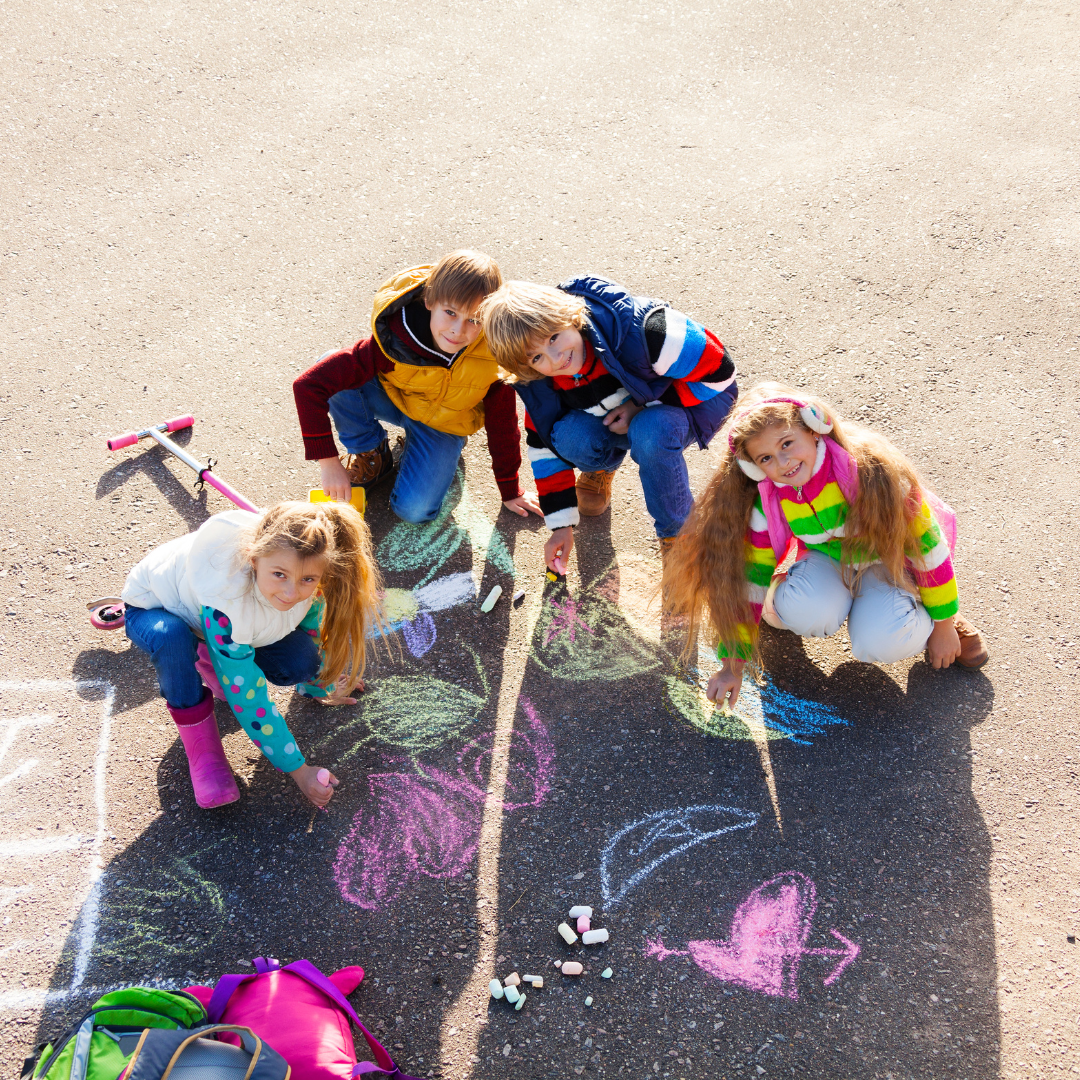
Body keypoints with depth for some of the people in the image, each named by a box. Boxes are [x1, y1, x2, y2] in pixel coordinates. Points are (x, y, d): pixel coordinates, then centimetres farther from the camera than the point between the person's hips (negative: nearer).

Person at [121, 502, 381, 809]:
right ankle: (200, 745, -17)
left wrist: (319, 686, 14)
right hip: (152, 608, -5)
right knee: (171, 637, -41)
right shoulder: (225, 602, -44)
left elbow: (312, 626, -2)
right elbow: (248, 699, -35)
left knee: (302, 664, -19)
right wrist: (299, 770, -30)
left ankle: (210, 660, 10)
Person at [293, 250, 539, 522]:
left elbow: (502, 423, -12)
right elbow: (308, 385, -36)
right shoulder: (394, 341, -36)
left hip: (443, 424, 0)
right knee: (333, 371, -31)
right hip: (390, 397, 0)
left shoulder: (493, 354, -30)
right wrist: (327, 462, -37)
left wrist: (510, 492, -3)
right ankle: (370, 452, -4)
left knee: (414, 509, -22)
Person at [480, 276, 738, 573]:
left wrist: (643, 407, -26)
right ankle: (600, 468, 11)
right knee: (569, 436, -28)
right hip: (614, 416, 4)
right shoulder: (541, 383, -20)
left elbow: (719, 373, -26)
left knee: (650, 433, -39)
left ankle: (677, 533, -14)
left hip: (695, 399, -4)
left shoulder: (640, 332, -38)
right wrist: (561, 525, -6)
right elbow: (544, 447, -5)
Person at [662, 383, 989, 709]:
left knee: (881, 644, -30)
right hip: (828, 562, 2)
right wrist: (732, 666, -10)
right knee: (801, 610, -33)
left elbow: (927, 544, -20)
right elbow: (749, 583, -11)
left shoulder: (868, 470, -31)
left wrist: (943, 626, -12)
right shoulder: (766, 506, -20)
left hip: (887, 559, -2)